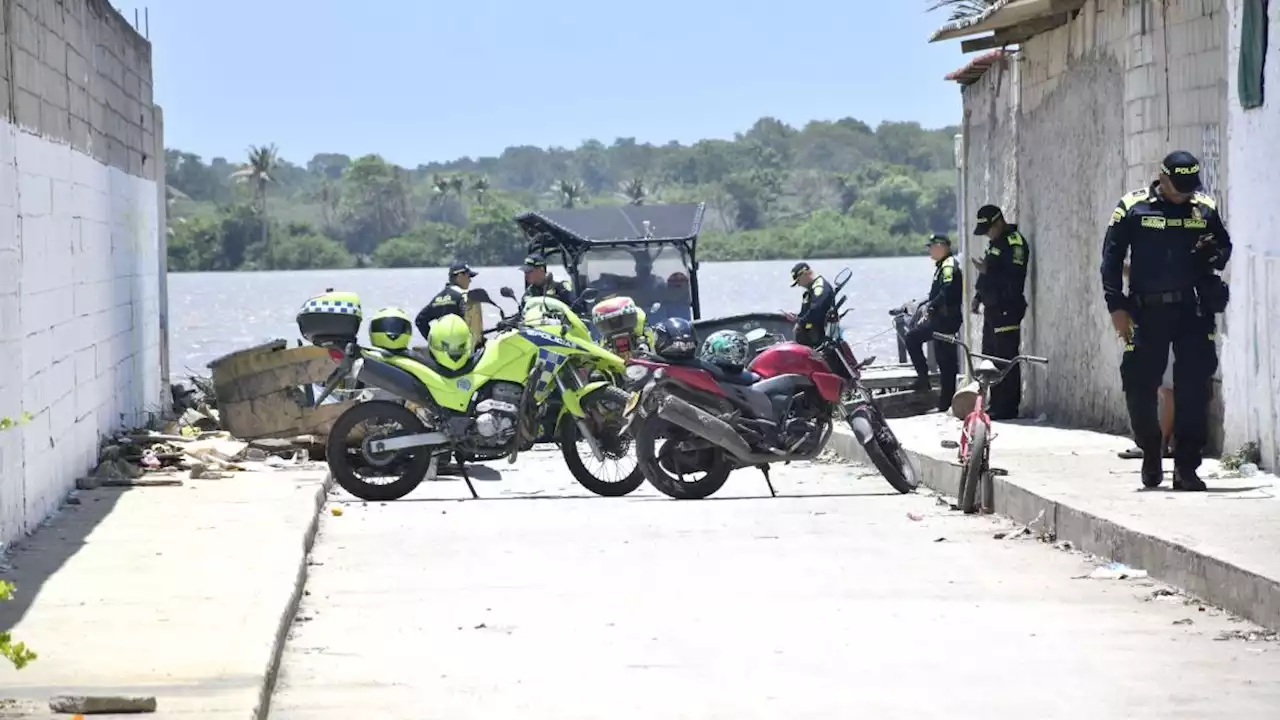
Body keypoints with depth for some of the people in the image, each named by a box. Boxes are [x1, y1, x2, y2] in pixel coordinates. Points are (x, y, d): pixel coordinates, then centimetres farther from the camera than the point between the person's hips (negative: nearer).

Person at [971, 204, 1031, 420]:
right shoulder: (994, 243, 19)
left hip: (1007, 310, -11)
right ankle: (996, 405, 19)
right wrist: (979, 295, 18)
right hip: (992, 309, 11)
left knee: (1007, 360, -10)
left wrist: (986, 271, -23)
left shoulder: (1015, 243, -13)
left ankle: (1008, 408, -9)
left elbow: (1014, 278, -22)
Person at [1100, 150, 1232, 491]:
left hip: (1192, 310, 1)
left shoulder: (1204, 208, 7)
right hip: (1147, 312, -1)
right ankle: (1151, 454, 23)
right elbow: (1112, 257, 1)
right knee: (1139, 387, 0)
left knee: (1194, 388, -4)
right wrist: (1116, 306, -5)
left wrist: (1215, 253, -6)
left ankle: (1186, 466, 1)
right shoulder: (1133, 208, -1)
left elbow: (1224, 246, 19)